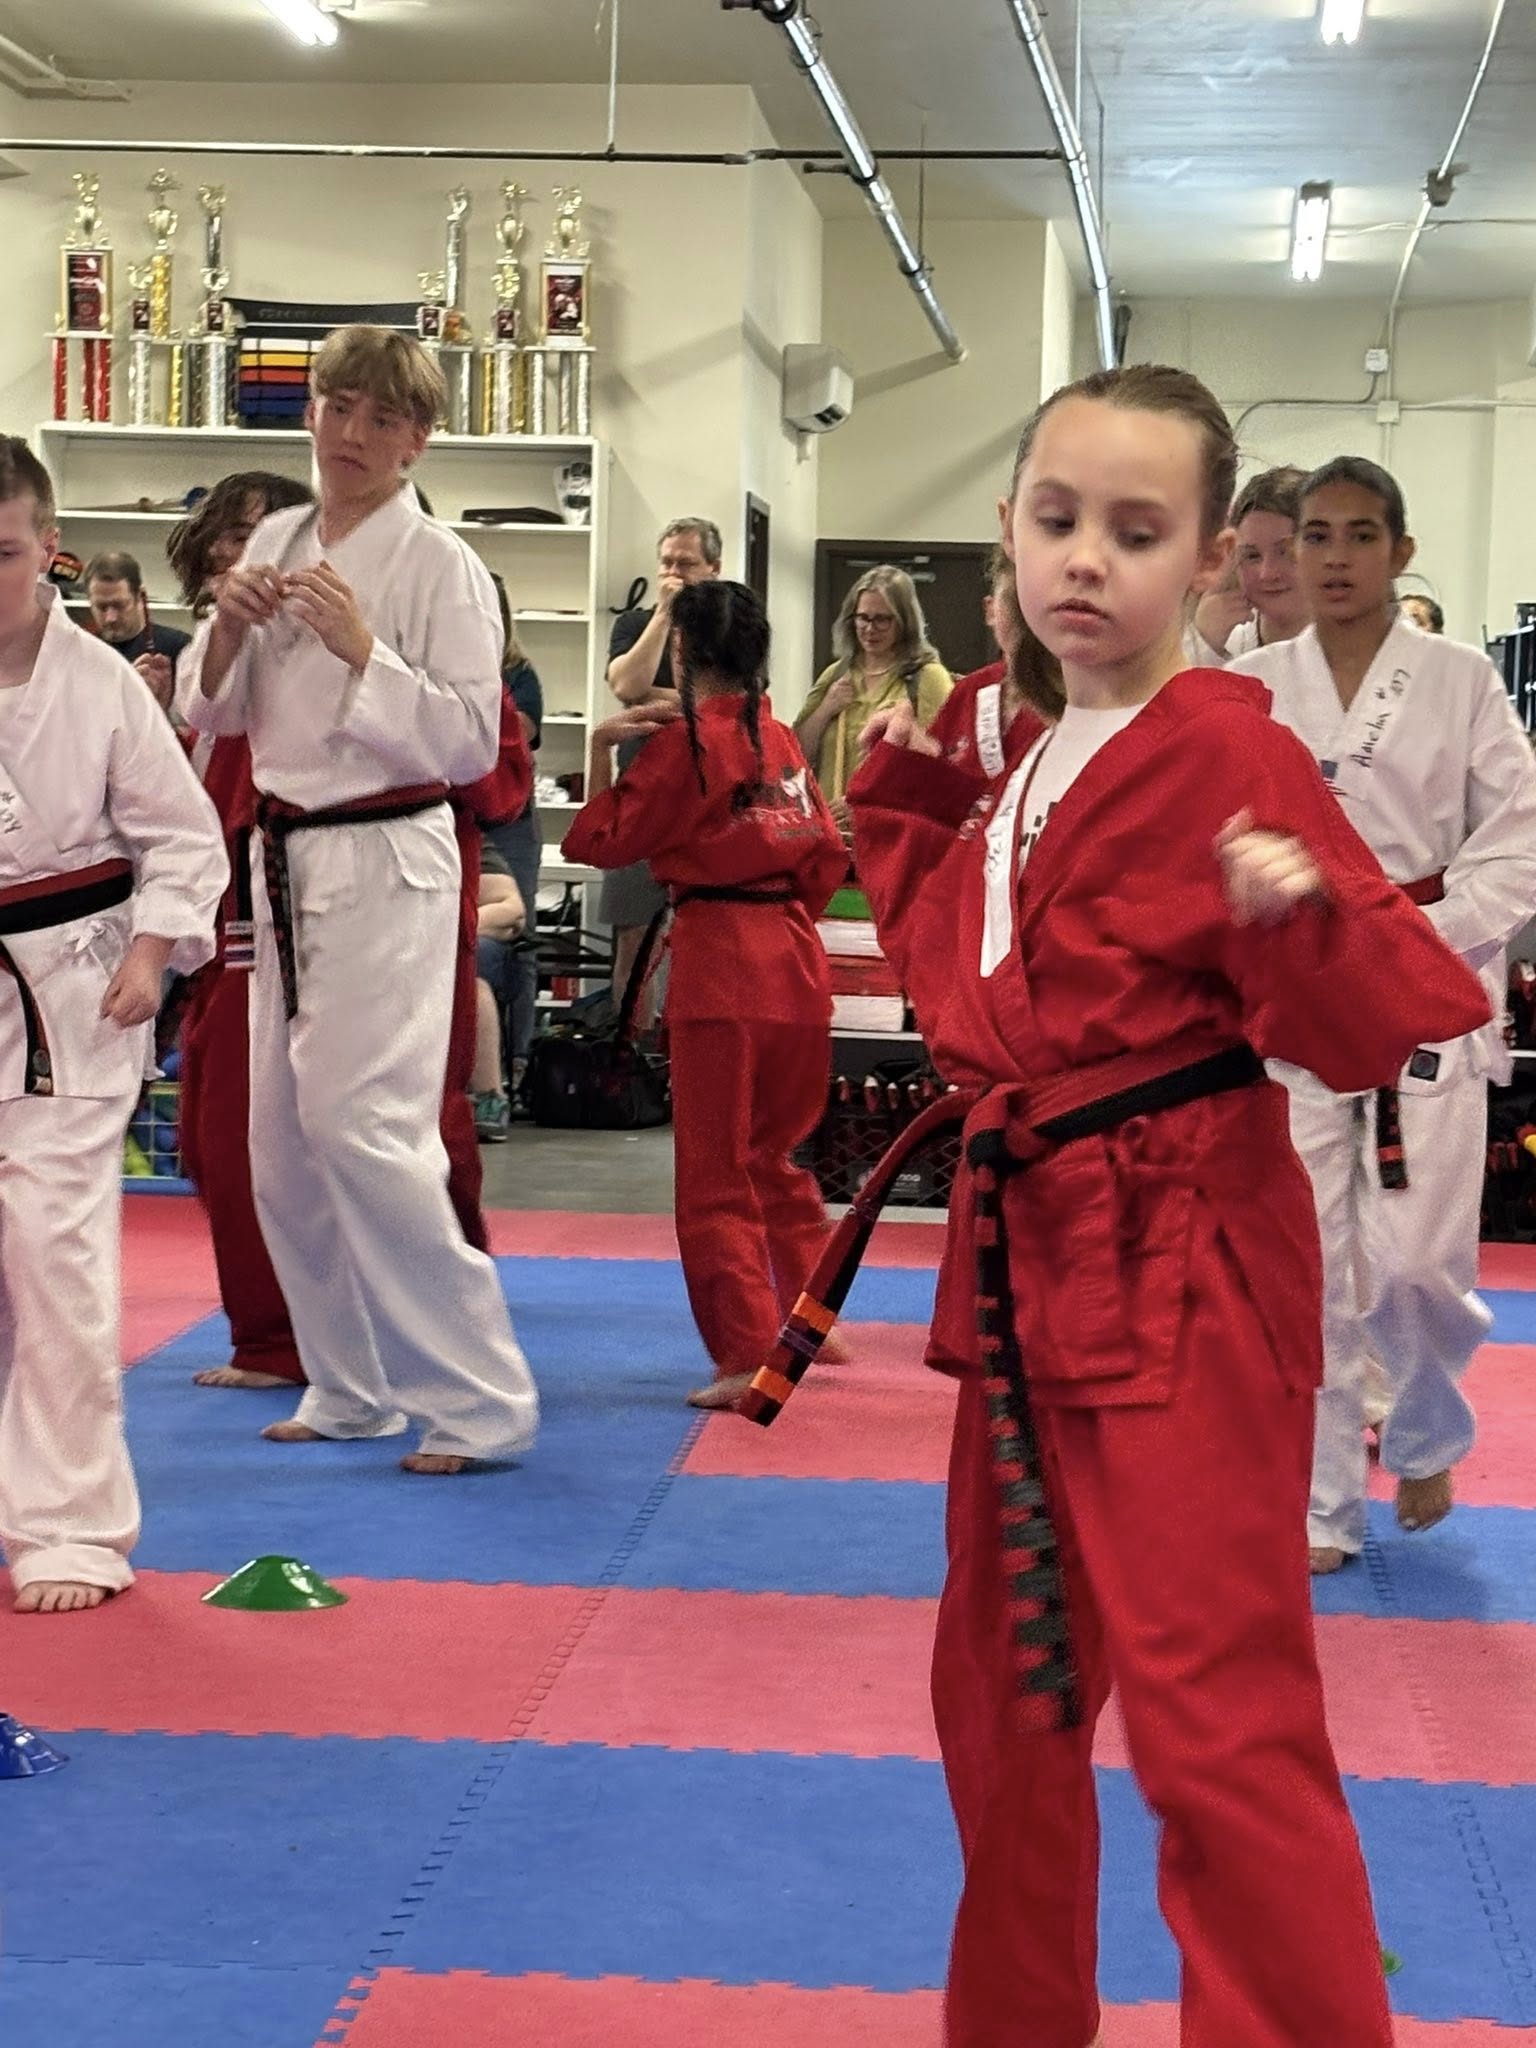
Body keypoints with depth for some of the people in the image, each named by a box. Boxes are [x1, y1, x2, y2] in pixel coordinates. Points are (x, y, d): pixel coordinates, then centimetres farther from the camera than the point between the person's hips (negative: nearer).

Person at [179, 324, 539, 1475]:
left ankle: (483, 1399, -6)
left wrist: (361, 649, -21)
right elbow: (214, 714, 13)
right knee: (286, 1145, 11)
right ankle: (354, 1390, 25)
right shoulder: (277, 546, 10)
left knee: (366, 1129, -16)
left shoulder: (440, 567, -9)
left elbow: (471, 743, -13)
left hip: (387, 867, -7)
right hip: (289, 863, 7)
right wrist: (230, 628, -6)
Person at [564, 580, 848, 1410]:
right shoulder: (782, 740, 10)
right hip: (794, 961, 7)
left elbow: (601, 841, -5)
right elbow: (825, 856, 13)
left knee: (716, 1175, -1)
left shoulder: (684, 740, -9)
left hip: (717, 965, -7)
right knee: (776, 1155, 22)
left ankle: (748, 1356, -4)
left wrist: (601, 747, 0)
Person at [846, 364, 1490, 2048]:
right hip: (1037, 1262, 9)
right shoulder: (1036, 774, 10)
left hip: (1178, 1275, -9)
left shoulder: (1228, 758, -15)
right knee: (1002, 1687, 20)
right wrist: (904, 803, 15)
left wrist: (1306, 921, -37)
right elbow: (960, 972, 21)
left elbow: (1383, 1024, -18)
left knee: (1214, 1718, -12)